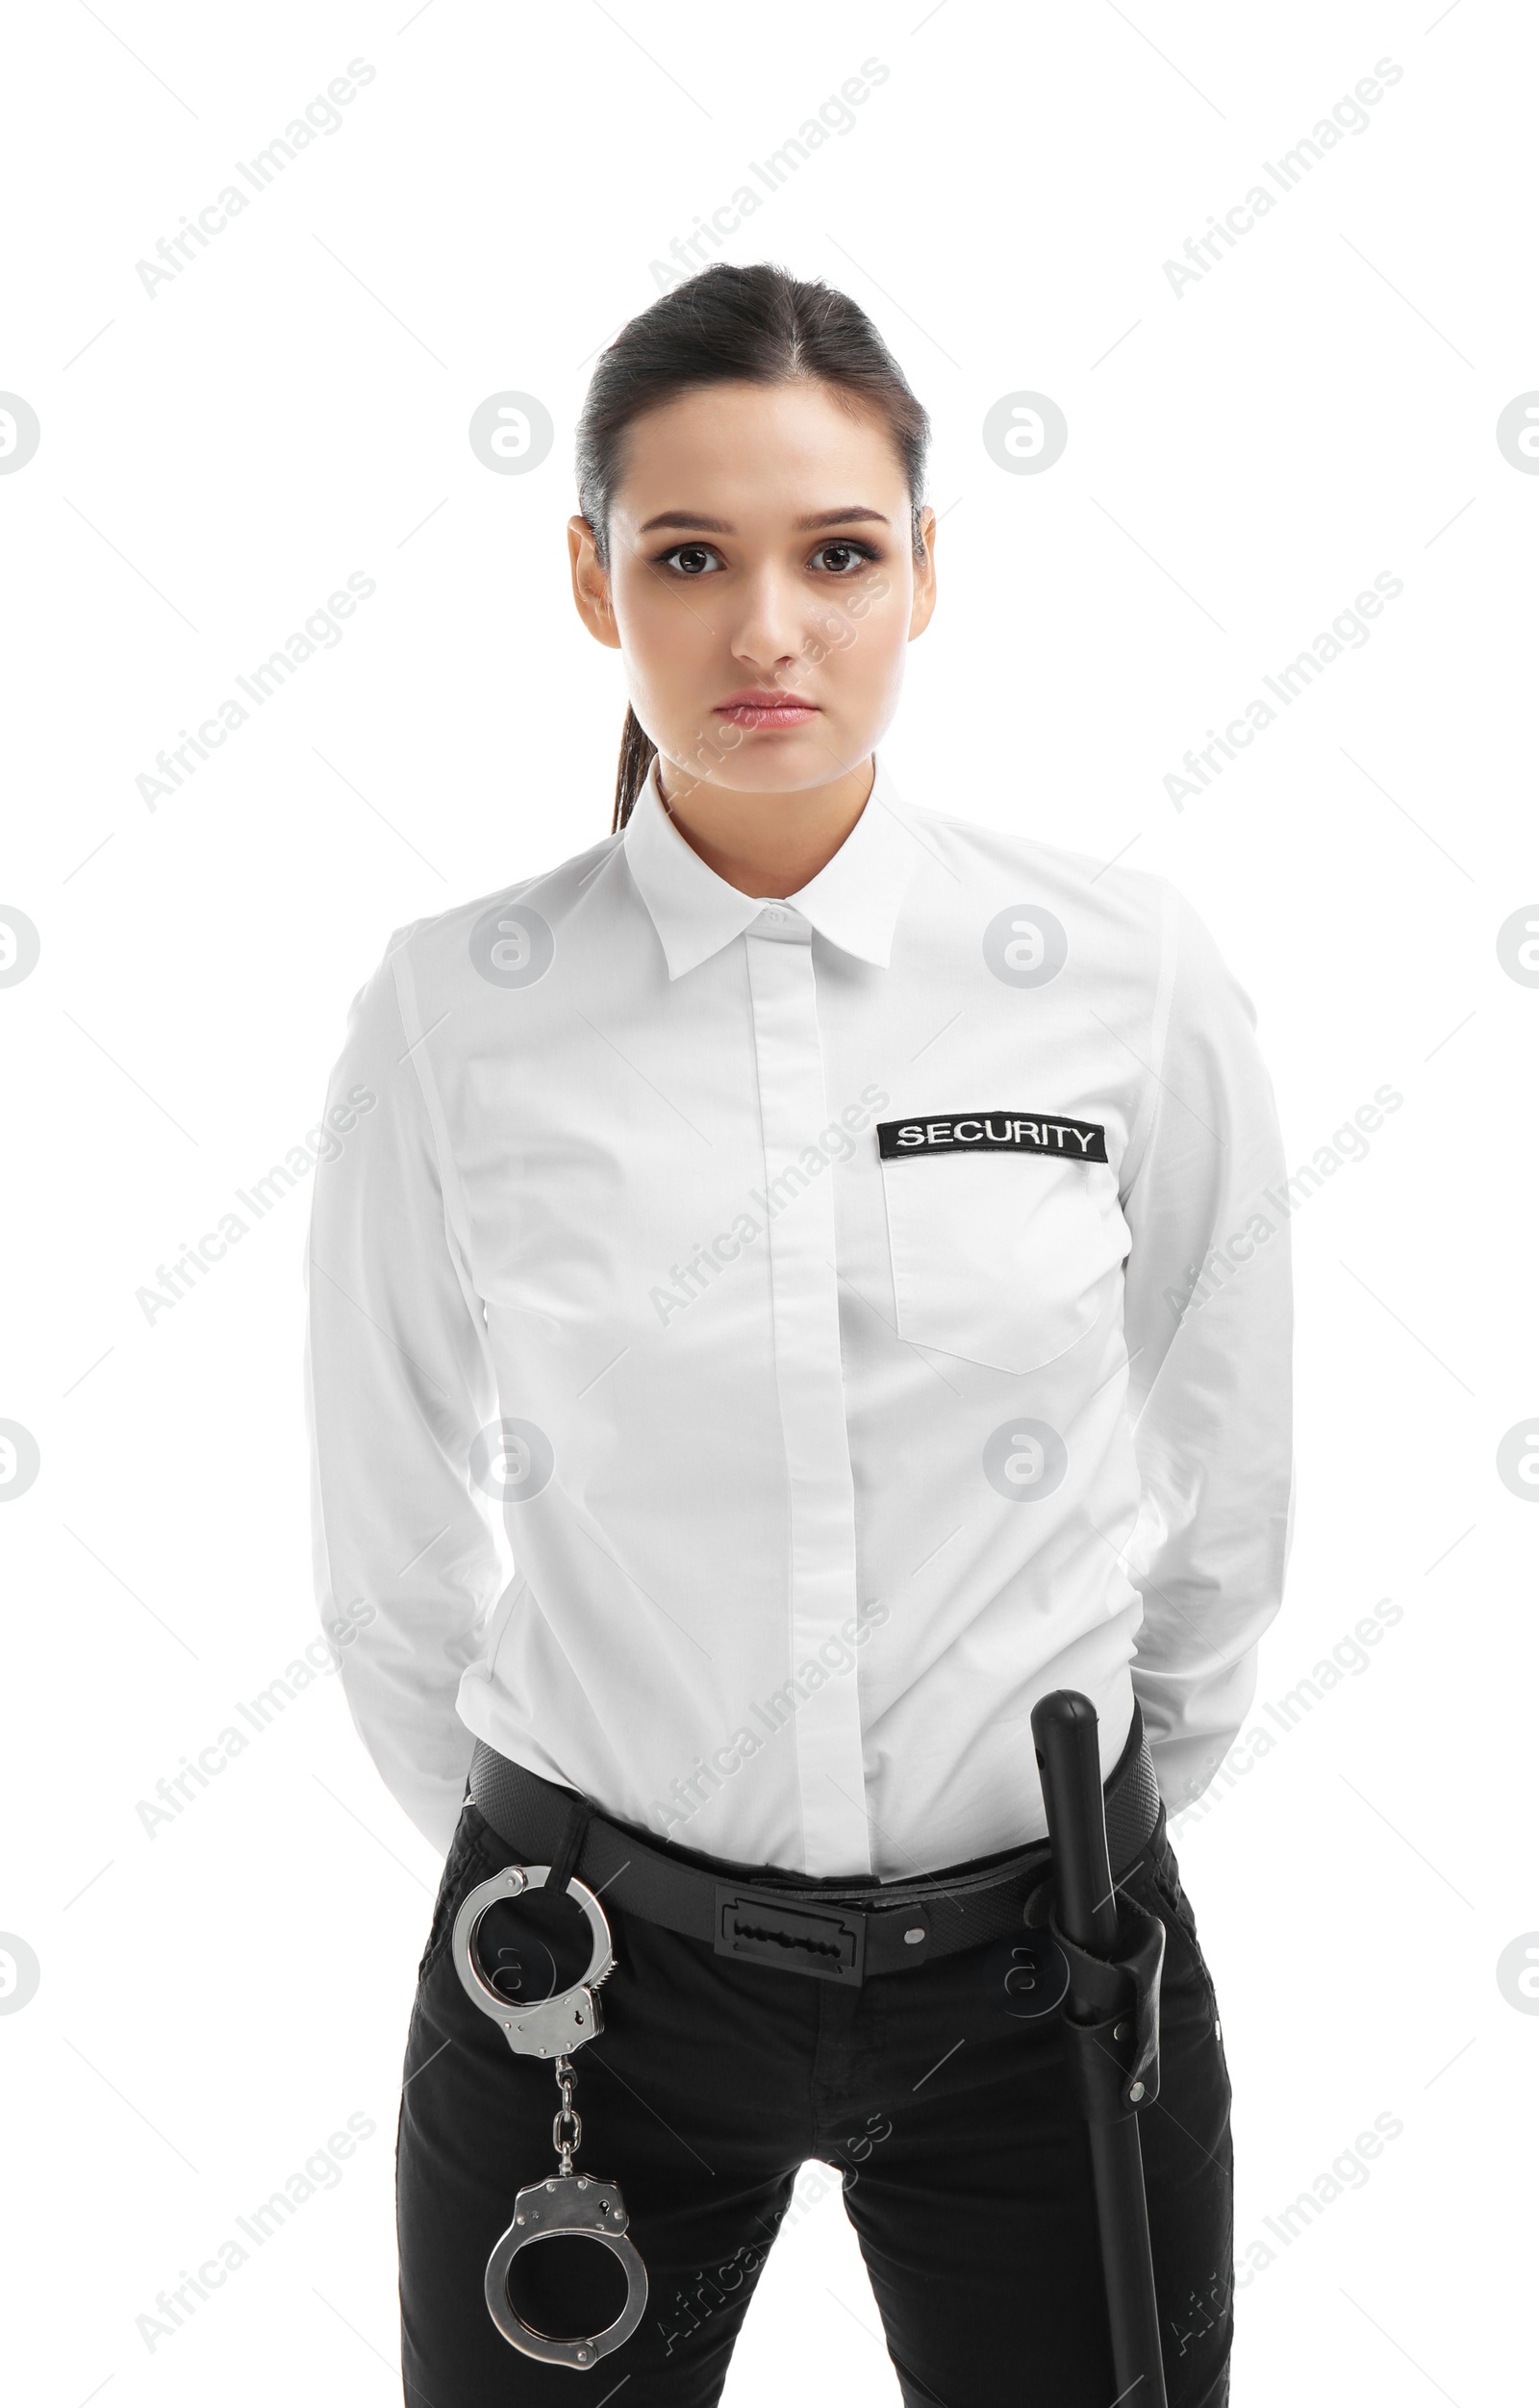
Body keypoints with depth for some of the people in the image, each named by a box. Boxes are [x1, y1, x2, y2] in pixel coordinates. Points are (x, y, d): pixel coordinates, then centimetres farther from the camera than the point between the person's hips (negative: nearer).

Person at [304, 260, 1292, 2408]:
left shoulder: (1136, 981, -8)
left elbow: (1222, 1495, 4)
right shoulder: (453, 1014, -9)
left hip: (1038, 1963, 1)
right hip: (592, 1972, 0)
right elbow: (393, 1530, 3)